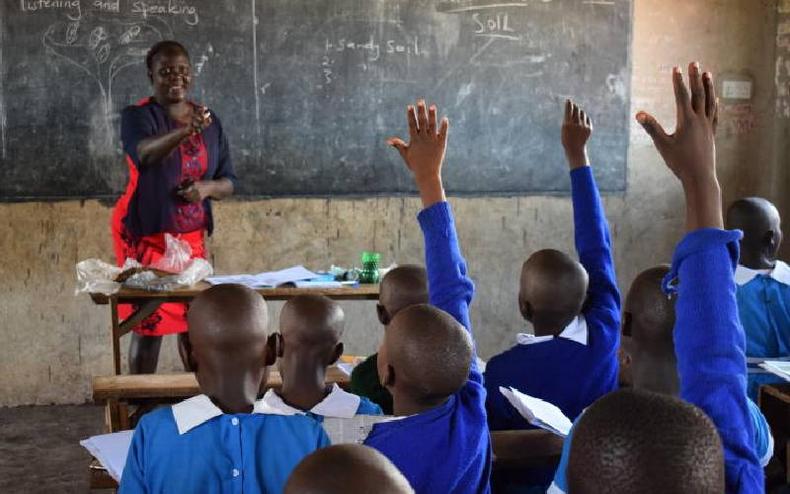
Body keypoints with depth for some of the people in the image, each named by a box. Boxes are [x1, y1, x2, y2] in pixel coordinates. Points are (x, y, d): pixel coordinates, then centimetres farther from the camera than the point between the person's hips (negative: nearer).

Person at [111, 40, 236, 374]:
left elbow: (228, 181, 8)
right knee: (148, 323, -1)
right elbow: (144, 154, -32)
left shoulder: (210, 121, 6)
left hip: (191, 236, 4)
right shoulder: (137, 115, -9)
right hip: (145, 235, -4)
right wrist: (186, 131, -49)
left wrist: (206, 188, -15)